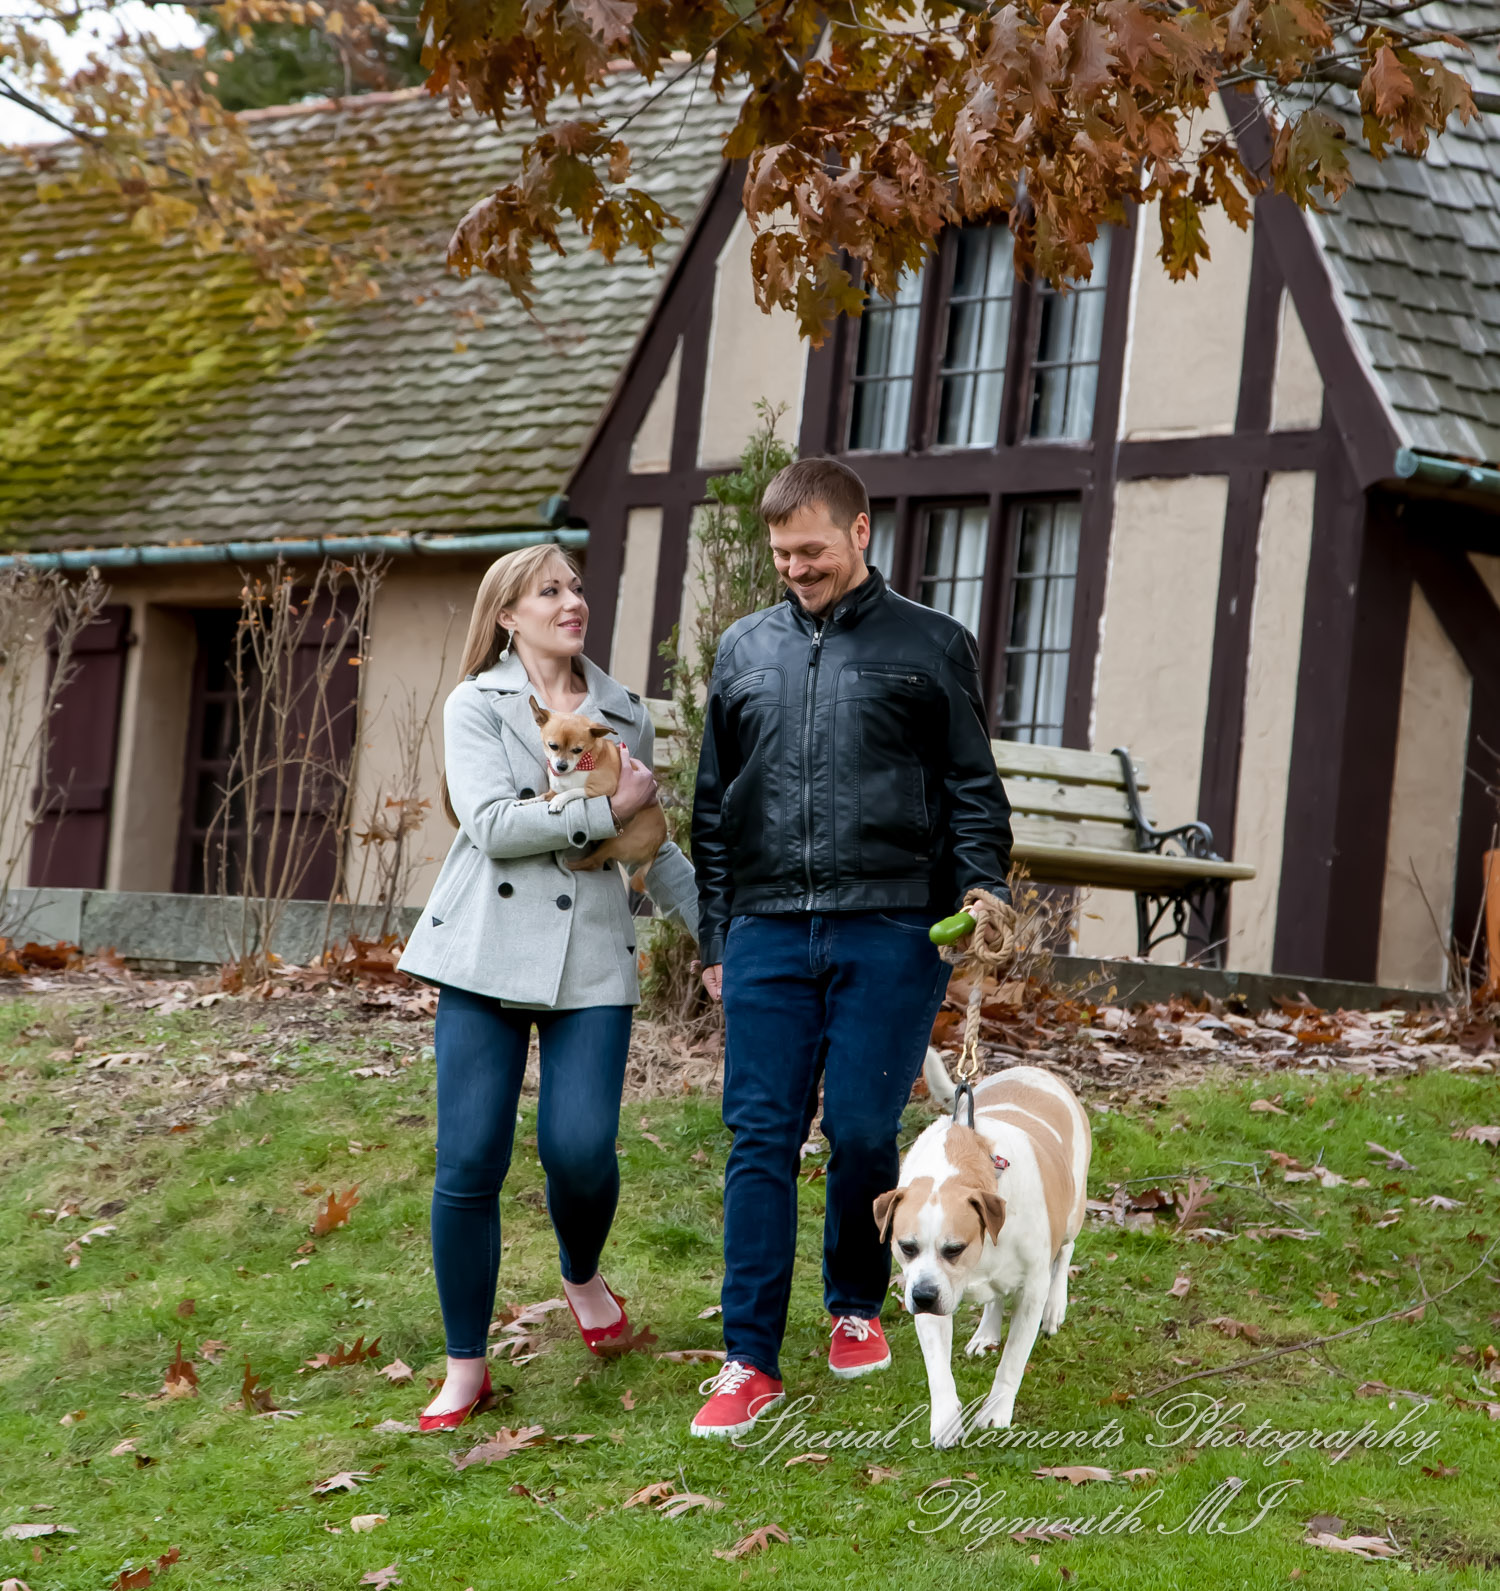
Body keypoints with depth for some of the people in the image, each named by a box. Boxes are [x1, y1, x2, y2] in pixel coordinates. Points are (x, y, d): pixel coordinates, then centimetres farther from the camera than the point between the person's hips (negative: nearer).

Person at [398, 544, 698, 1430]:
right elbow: (494, 824, -11)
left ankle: (583, 1276, 23)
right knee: (470, 1165, -4)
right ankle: (467, 1367, 9)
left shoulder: (625, 715, 15)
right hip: (487, 953, -2)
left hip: (592, 958, 2)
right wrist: (606, 810, -10)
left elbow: (652, 847, 23)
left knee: (581, 1149, -12)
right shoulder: (476, 705, 4)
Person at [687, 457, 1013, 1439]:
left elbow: (973, 790, 6)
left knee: (863, 1131, -2)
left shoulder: (931, 646, 6)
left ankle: (858, 1306, 23)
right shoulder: (744, 650, 15)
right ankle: (751, 1360, 1)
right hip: (769, 932, 3)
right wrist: (715, 937, 15)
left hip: (890, 928, -2)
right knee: (762, 1141, -2)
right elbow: (714, 808, 19)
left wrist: (981, 890, -8)